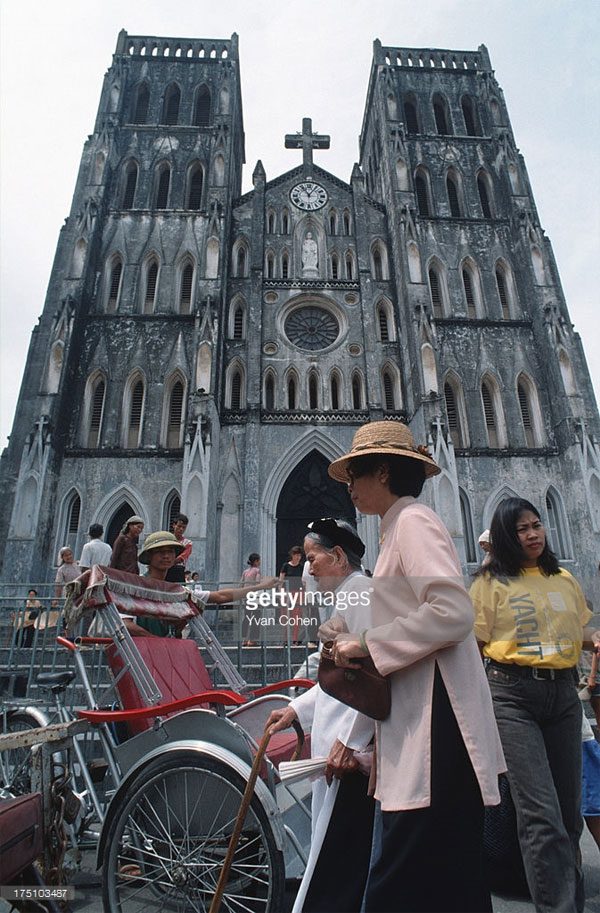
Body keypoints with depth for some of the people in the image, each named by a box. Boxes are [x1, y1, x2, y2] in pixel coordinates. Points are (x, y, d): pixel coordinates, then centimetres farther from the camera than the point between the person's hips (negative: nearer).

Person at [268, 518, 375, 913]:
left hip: (354, 749, -10)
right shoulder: (347, 595, 18)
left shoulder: (357, 590, -13)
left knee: (336, 862, -2)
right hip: (347, 746, 10)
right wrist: (296, 709, 20)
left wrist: (348, 740, -22)